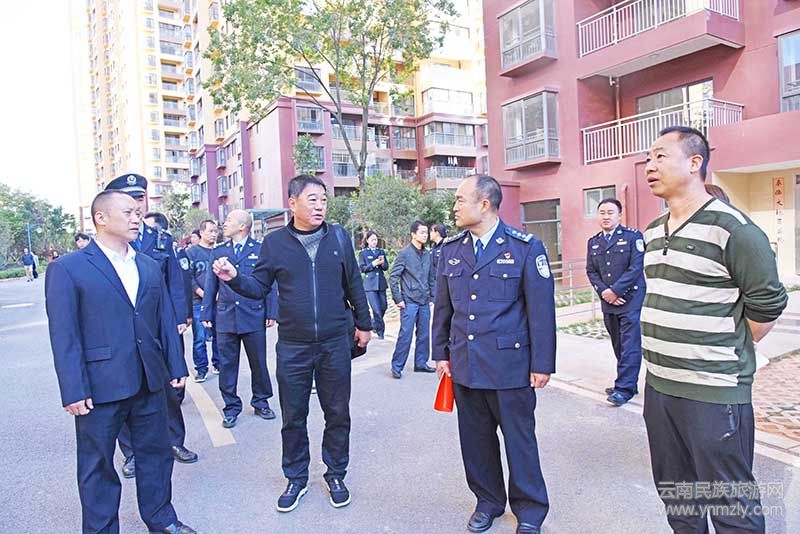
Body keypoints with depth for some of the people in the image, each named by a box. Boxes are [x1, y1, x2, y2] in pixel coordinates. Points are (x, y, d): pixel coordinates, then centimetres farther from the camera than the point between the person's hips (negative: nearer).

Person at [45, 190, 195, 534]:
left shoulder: (150, 267, 10)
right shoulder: (67, 269, -6)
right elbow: (63, 335, -10)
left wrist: (176, 366, 8)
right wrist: (74, 390, -13)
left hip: (150, 383, 5)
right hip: (99, 387, -5)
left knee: (156, 453, 17)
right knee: (98, 466, 11)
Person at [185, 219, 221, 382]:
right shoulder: (192, 252, 1)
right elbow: (188, 277, -4)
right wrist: (202, 293, -12)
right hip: (199, 302, -3)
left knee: (219, 335, 8)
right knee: (200, 337, -3)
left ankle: (217, 364, 22)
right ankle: (201, 369, 8)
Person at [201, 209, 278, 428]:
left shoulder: (260, 250, 2)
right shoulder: (218, 252, 9)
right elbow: (210, 286, 10)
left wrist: (271, 313, -4)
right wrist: (206, 314, 6)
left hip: (254, 316, -2)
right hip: (225, 317, 2)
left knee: (258, 362, 8)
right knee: (227, 364, 7)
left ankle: (261, 402, 25)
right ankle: (231, 407, 21)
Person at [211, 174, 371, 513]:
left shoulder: (338, 237, -2)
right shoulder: (275, 242, -3)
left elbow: (353, 284, 6)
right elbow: (259, 287, 1)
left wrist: (363, 324, 12)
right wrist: (233, 278, -18)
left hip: (335, 344, 1)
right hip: (292, 347, 0)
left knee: (337, 414, 12)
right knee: (293, 417, 13)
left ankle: (335, 474, 33)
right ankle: (296, 478, 33)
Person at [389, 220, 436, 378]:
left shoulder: (427, 255, 10)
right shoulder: (404, 253, -6)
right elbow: (393, 277, -7)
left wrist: (432, 297, 10)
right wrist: (398, 299, -10)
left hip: (425, 303, 6)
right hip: (409, 302, -6)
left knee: (424, 335, 10)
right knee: (405, 335, -5)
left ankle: (421, 363, 23)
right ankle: (397, 366, 5)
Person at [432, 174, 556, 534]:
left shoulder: (525, 247, -6)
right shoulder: (451, 250, 7)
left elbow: (541, 309, -6)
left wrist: (542, 363, -6)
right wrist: (441, 352, 12)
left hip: (510, 364, -4)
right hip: (465, 365, 4)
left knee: (519, 437, 9)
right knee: (475, 438, 14)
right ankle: (488, 501, 36)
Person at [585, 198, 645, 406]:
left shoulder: (633, 236, -3)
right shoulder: (593, 242, 12)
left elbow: (636, 268, -11)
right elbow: (591, 271, 9)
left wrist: (615, 290, -15)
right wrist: (604, 292, -6)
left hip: (630, 299, -5)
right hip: (608, 302, 5)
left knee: (629, 344, -5)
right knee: (618, 344, 11)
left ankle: (624, 387, -1)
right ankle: (627, 382, 22)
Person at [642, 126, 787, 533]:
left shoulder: (733, 229, -13)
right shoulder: (652, 233, 10)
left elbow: (767, 304, -10)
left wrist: (729, 356, 0)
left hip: (713, 394, -7)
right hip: (658, 386, 7)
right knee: (674, 492, 22)